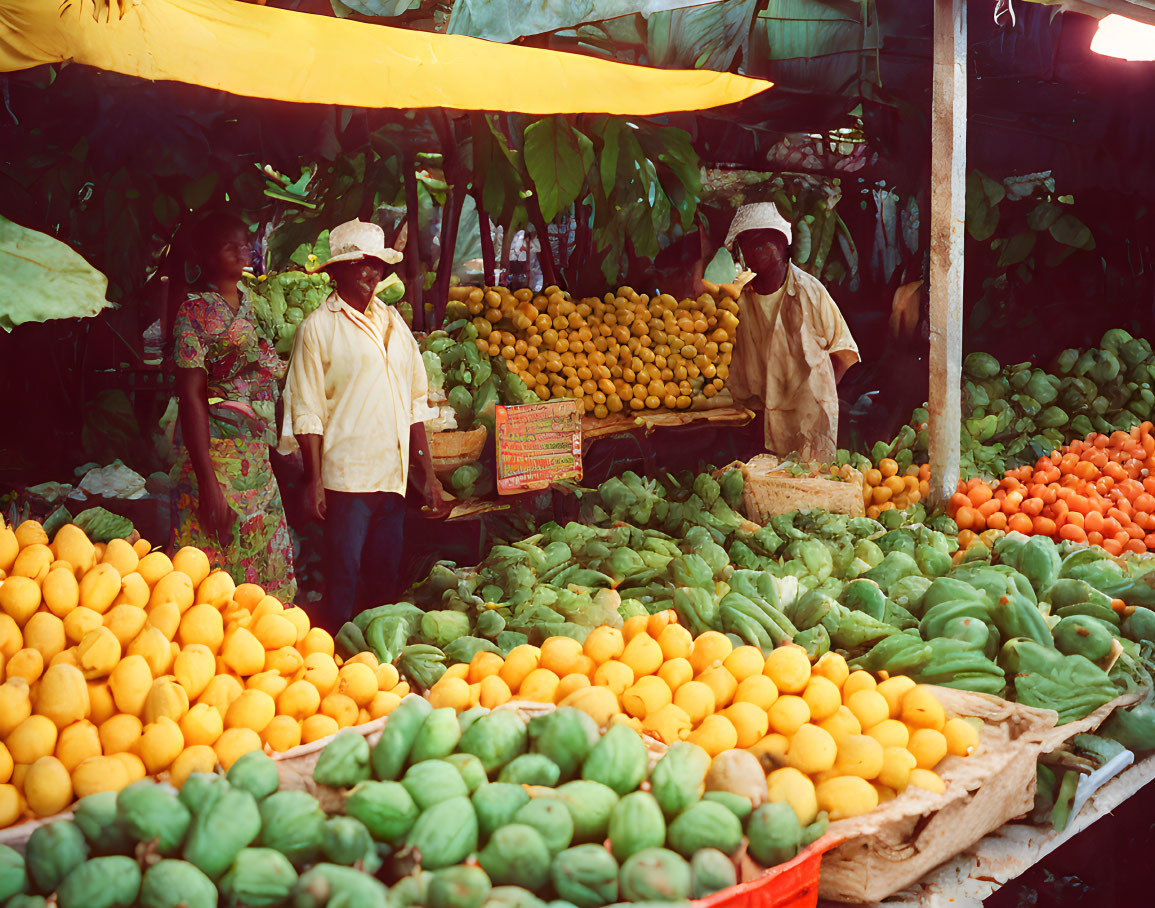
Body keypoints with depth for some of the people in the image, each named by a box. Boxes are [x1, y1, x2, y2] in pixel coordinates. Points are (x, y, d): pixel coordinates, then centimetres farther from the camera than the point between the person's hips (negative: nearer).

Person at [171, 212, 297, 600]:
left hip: (257, 460, 8)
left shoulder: (245, 302, 14)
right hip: (216, 455, -8)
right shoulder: (195, 310, -9)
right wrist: (207, 483, -21)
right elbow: (191, 397, -15)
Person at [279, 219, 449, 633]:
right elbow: (306, 411, -5)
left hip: (393, 475, 5)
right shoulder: (319, 327, -2)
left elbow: (416, 403, 17)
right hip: (346, 475, -5)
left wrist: (428, 475, 13)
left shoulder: (392, 321, 15)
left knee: (386, 580, 10)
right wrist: (314, 479, -11)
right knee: (342, 580, -3)